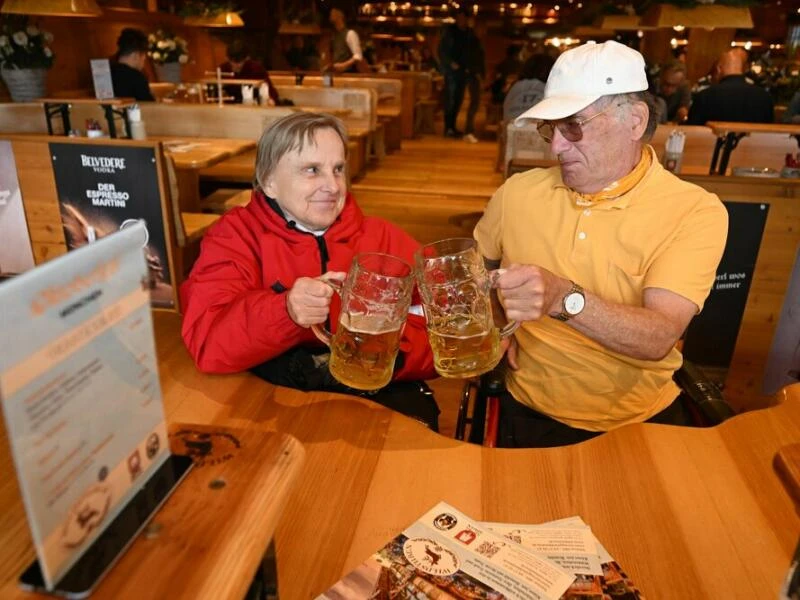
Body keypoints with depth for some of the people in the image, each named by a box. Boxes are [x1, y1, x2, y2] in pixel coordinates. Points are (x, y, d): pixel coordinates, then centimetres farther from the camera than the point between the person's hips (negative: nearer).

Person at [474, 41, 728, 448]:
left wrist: (565, 299, -36)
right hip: (530, 416, 0)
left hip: (641, 422, 1)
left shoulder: (695, 212, -9)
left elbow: (658, 338, -20)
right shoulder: (519, 193, -1)